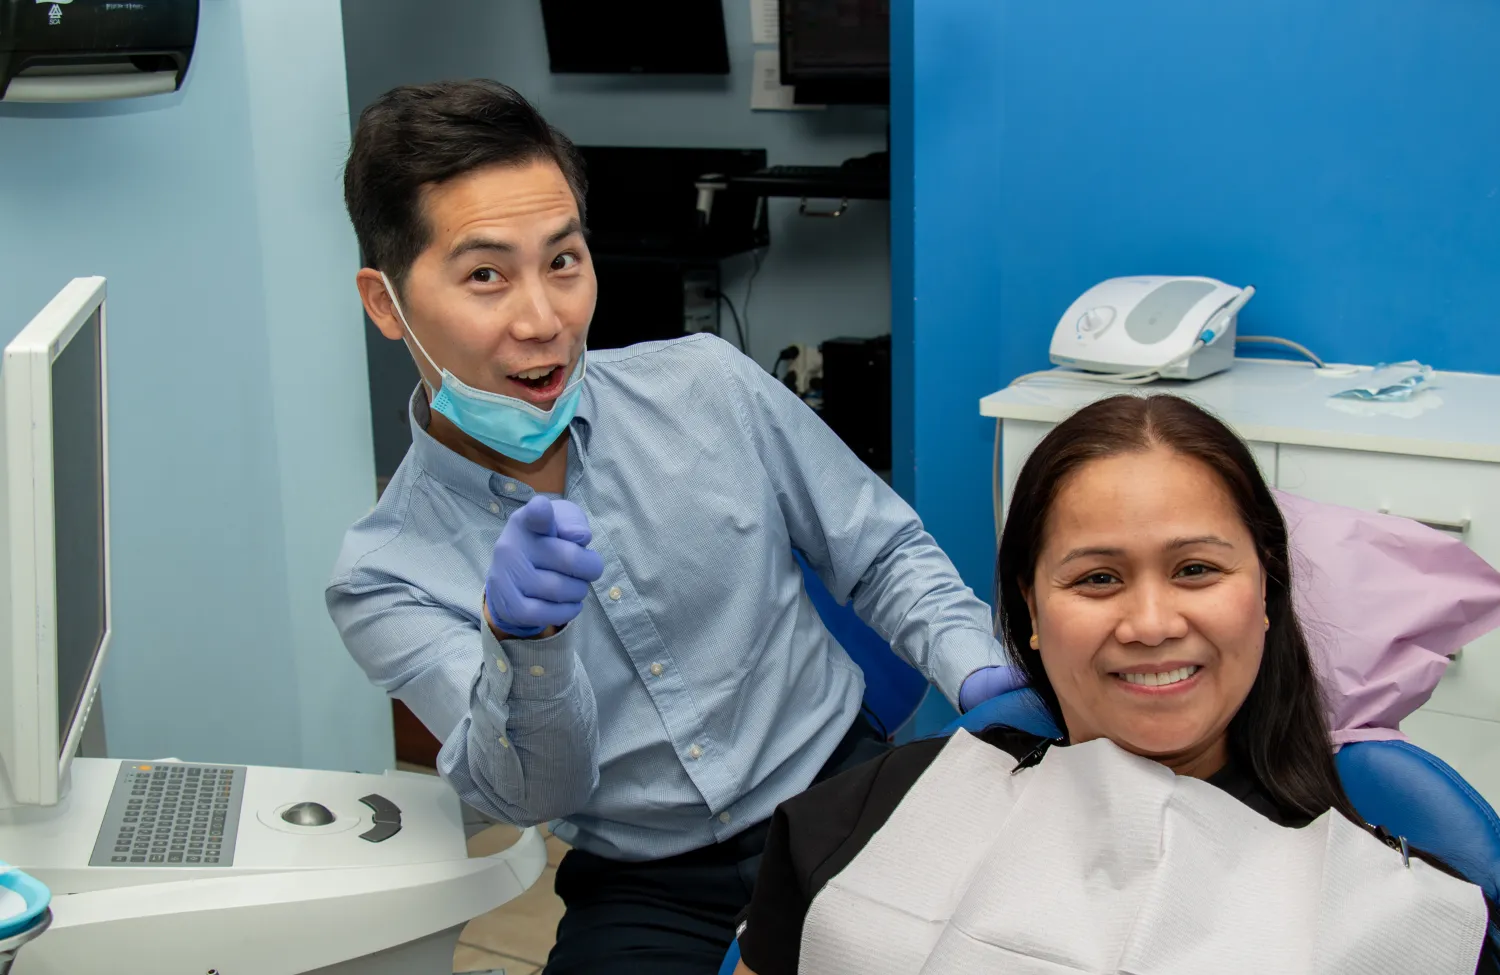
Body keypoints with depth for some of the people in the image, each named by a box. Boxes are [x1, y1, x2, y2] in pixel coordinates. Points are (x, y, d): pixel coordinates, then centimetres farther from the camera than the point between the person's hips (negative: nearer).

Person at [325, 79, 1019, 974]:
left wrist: (979, 673, -11)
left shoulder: (706, 385, -3)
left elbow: (884, 555, 7)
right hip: (646, 889, -1)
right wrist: (520, 638, -36)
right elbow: (529, 792, -16)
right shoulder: (383, 580, -6)